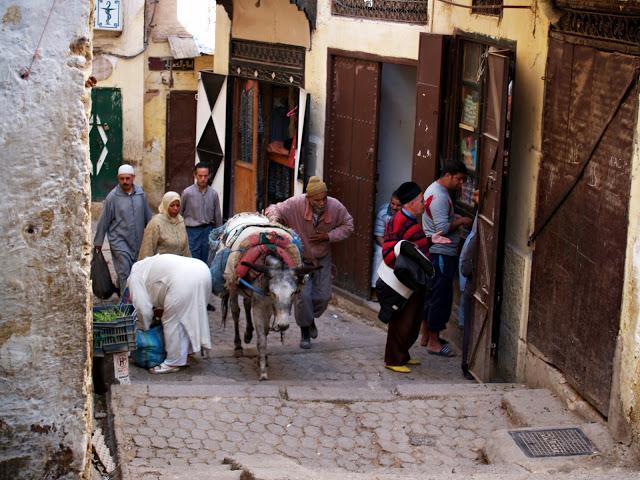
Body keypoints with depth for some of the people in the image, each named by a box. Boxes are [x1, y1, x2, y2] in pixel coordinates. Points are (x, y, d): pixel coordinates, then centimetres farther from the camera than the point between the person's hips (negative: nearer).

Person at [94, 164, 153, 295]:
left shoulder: (141, 193, 2)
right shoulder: (113, 197, -9)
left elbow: (148, 216, 12)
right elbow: (103, 221, -3)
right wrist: (98, 242, 1)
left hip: (137, 241, 5)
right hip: (119, 240, -4)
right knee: (125, 272, -9)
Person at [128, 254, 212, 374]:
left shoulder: (135, 276, 14)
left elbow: (143, 307, 11)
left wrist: (146, 328, 25)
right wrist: (161, 309, 33)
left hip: (184, 279, -9)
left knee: (171, 322, 5)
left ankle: (173, 363, 11)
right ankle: (181, 357, 32)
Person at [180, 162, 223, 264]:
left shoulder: (213, 193, 1)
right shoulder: (187, 193, -6)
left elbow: (218, 215, 10)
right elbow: (180, 213, 4)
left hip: (208, 230, 3)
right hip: (192, 230, -3)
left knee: (208, 261, 7)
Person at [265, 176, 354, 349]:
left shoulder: (336, 207, -19)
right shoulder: (295, 204, -26)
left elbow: (348, 226, -4)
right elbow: (273, 209, -16)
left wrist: (329, 236, -20)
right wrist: (274, 219, -41)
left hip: (323, 258, 3)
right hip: (300, 258, -3)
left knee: (324, 295, 6)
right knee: (303, 295, -9)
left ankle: (311, 318, 39)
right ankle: (305, 331, 14)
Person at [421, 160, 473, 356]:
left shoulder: (438, 191, 13)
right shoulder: (439, 196, -20)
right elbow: (443, 228, -25)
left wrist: (456, 217, 10)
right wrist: (461, 222, -11)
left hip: (436, 252, 11)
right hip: (441, 253, -11)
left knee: (433, 295, 17)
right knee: (441, 296, -5)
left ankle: (426, 336, 26)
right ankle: (434, 342, 0)